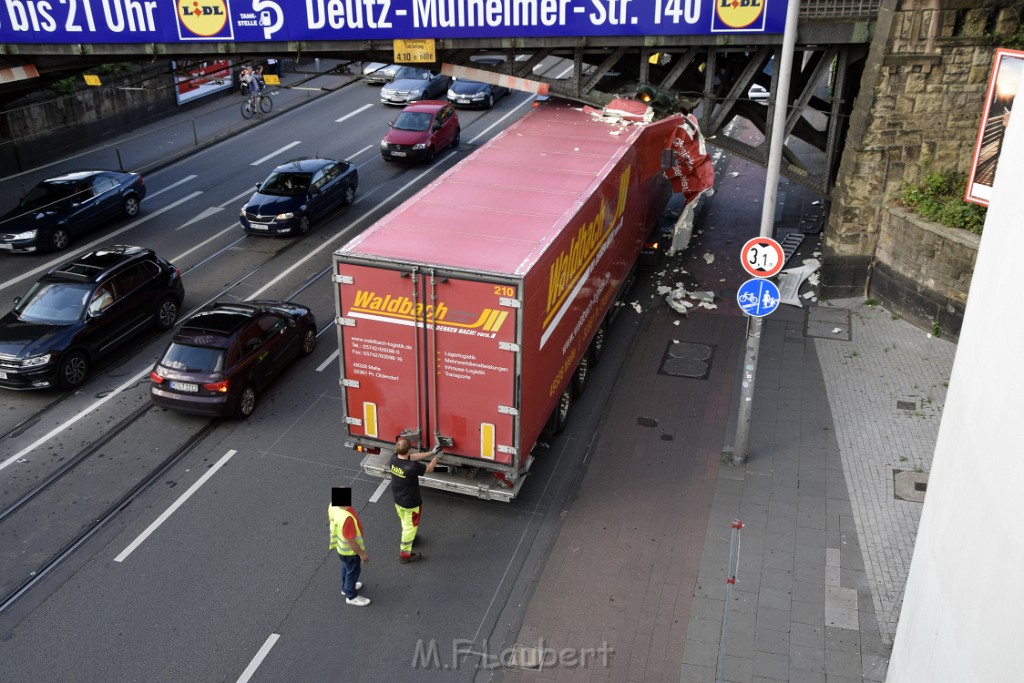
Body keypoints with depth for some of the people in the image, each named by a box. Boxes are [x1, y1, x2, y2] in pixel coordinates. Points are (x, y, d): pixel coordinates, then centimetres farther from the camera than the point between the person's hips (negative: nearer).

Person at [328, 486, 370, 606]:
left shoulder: (333, 505, -20)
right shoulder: (346, 518, -44)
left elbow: (331, 521, 1)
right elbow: (350, 541, -31)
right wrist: (362, 553, -16)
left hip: (341, 546, 7)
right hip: (350, 551, -7)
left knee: (346, 567, 32)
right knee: (353, 571, 19)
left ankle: (346, 587, 57)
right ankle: (351, 596, 42)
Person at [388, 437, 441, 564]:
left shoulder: (394, 458, -17)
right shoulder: (412, 467, -37)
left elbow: (413, 457, -3)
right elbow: (430, 468, -18)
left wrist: (432, 452, 1)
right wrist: (437, 455, 0)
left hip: (398, 500, 7)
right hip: (410, 503, -7)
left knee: (405, 522, 32)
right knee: (410, 527, 13)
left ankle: (409, 538, 58)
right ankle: (405, 554, 26)